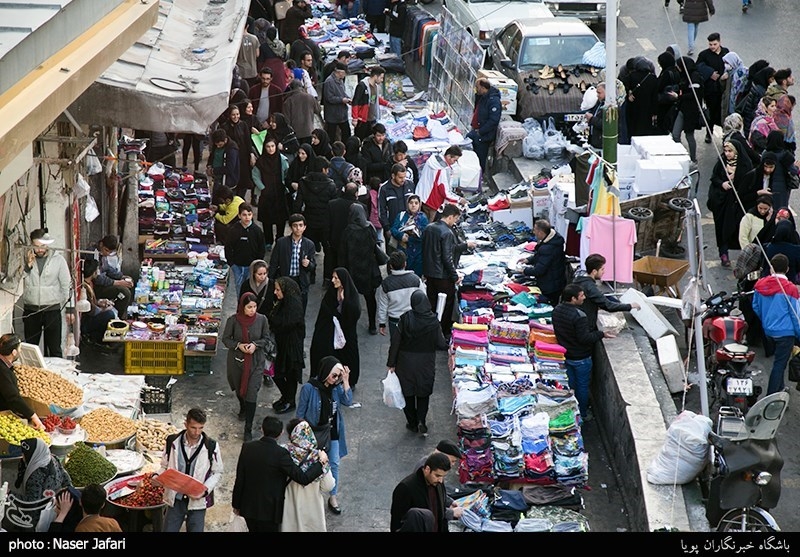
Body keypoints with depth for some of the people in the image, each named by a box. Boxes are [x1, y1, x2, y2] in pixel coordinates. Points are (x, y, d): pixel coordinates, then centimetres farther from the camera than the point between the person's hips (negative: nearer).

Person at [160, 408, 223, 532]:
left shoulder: (211, 447, -9)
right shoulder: (173, 441, -5)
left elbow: (217, 473, 1)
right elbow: (164, 466, 8)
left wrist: (205, 490, -15)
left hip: (197, 501, -1)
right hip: (175, 500, 2)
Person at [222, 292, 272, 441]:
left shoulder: (261, 319, -11)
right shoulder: (233, 320, -14)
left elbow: (267, 338, 1)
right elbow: (225, 339, -3)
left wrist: (255, 345, -18)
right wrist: (238, 345, -20)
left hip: (256, 361, -1)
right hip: (237, 360, 1)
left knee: (251, 394, -8)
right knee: (239, 389, 23)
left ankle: (248, 429, -2)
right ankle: (243, 408, 57)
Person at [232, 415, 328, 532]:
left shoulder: (247, 448, -9)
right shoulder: (280, 454, -22)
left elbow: (239, 479, -2)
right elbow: (303, 478, -20)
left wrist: (236, 504, 11)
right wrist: (321, 462, -5)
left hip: (248, 507, 4)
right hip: (269, 510, -4)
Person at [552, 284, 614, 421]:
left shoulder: (557, 310, -6)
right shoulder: (579, 316, -32)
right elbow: (585, 338, -29)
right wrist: (602, 334, -20)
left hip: (564, 355, 7)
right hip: (580, 358, -7)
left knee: (570, 384, 23)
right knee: (582, 386, 12)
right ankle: (583, 414, 26)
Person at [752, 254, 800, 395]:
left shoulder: (760, 285, -3)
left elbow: (756, 307, 10)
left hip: (768, 330, 6)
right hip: (786, 332, -6)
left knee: (779, 360, 25)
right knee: (779, 364, -2)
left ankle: (779, 389, 38)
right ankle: (771, 397, -5)